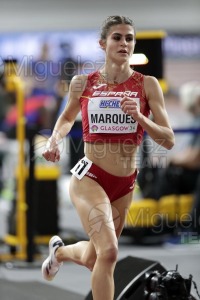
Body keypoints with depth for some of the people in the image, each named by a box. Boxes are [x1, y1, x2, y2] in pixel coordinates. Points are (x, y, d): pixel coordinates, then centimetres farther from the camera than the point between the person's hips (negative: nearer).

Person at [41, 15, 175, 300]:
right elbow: (67, 118, 17)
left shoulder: (147, 85, -6)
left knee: (92, 259, 20)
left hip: (125, 185, 3)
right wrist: (55, 140, -3)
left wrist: (140, 117, -25)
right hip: (90, 178, -3)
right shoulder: (82, 83, -3)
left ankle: (60, 251, 55)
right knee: (109, 251, -26)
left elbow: (168, 140, -9)